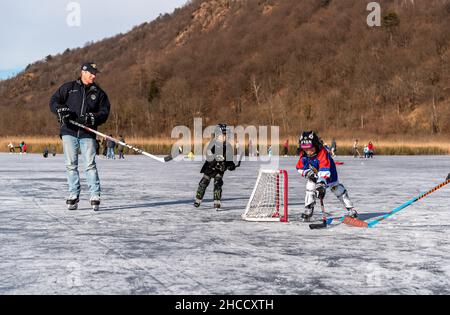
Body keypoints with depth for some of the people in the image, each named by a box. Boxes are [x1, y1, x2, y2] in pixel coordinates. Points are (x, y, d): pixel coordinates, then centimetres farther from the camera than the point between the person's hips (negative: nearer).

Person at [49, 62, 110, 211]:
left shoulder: (99, 92, 12)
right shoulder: (68, 87, 9)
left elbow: (104, 112, 4)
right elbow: (54, 101, 7)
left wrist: (92, 118, -15)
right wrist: (61, 110, -14)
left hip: (88, 134, 0)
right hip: (69, 132, 0)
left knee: (90, 164, -8)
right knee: (71, 165, 2)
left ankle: (95, 195, -3)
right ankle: (73, 195, 9)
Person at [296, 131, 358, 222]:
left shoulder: (322, 153, -38)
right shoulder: (303, 155, -19)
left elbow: (324, 171, -46)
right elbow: (300, 168, -7)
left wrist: (321, 183, -54)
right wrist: (307, 173, -26)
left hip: (328, 174, -4)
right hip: (314, 175, 5)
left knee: (337, 188, 0)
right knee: (310, 187, -13)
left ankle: (350, 208, 12)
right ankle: (308, 210, -5)